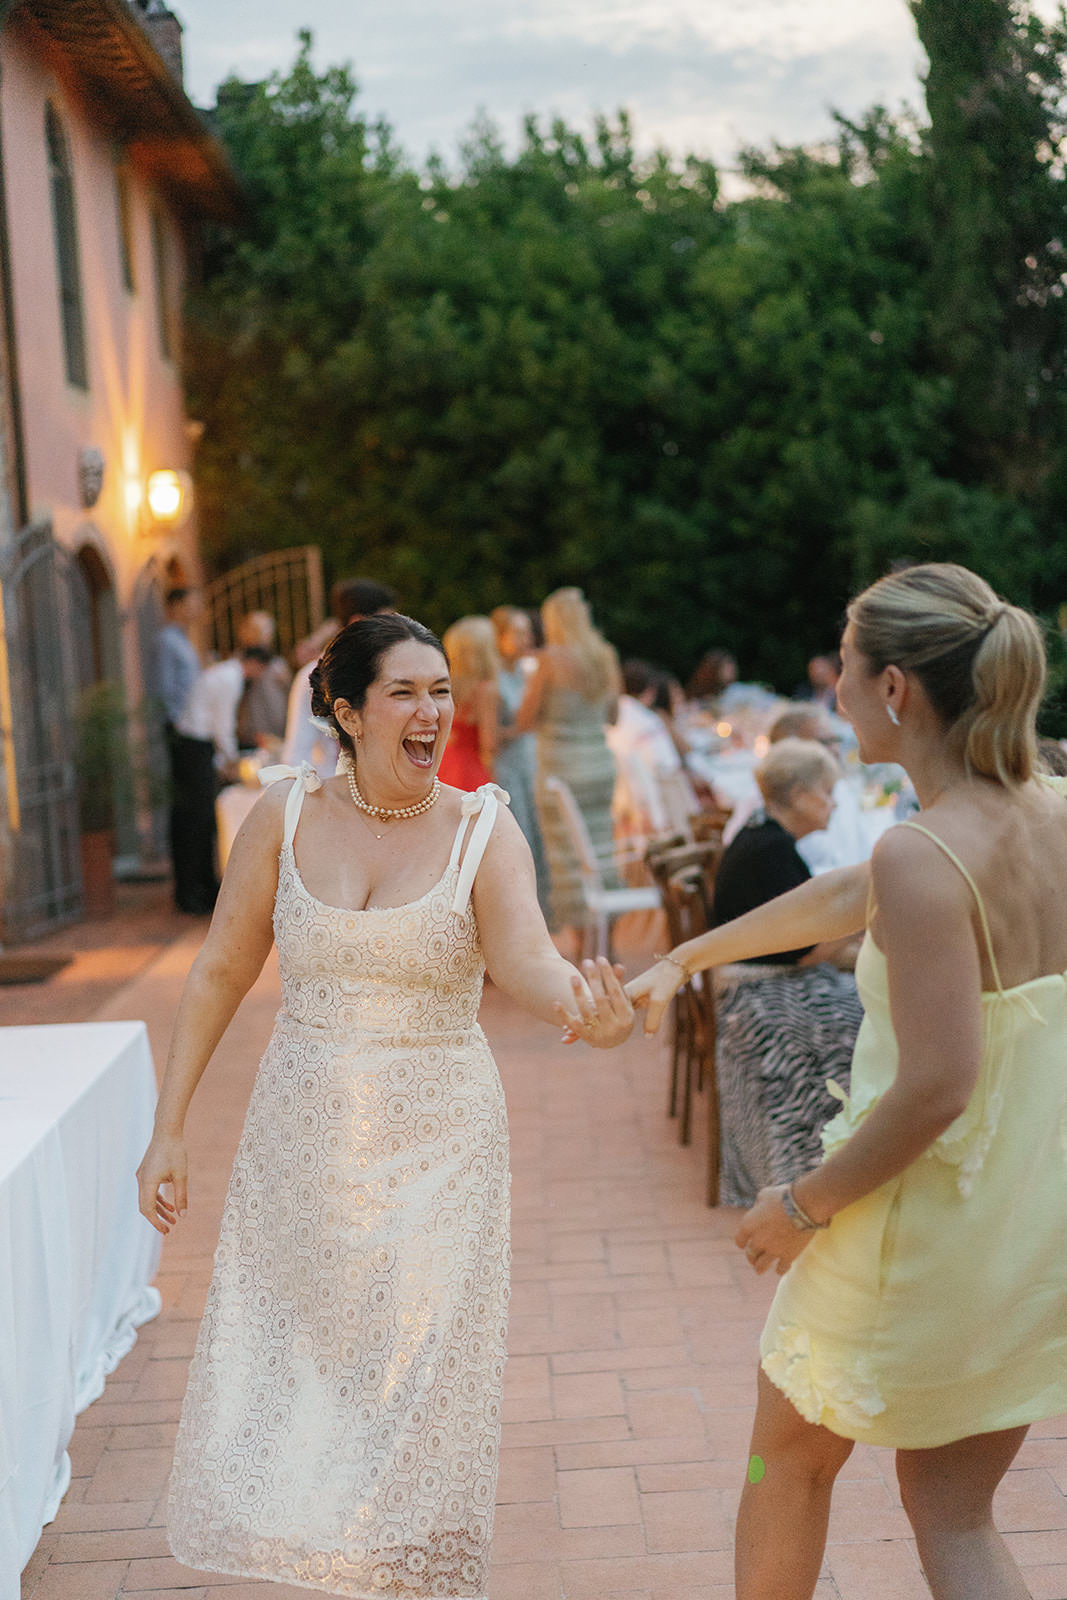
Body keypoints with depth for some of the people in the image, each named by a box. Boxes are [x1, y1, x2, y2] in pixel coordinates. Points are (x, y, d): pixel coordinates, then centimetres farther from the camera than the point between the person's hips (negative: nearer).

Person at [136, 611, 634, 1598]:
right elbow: (222, 972, 2)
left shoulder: (483, 829, -8)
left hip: (436, 1145, -2)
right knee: (276, 1373, 9)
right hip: (300, 1137, 2)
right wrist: (168, 1130, 0)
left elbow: (526, 962, -23)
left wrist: (584, 1008, -47)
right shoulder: (288, 812, -3)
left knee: (418, 1378, 3)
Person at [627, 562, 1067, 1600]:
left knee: (788, 1462, 22)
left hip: (925, 1232, -7)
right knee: (953, 1516, 21)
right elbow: (844, 899, 11)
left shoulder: (923, 857, -25)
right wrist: (684, 958, 21)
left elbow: (934, 1088, -29)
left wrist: (804, 1205, -13)